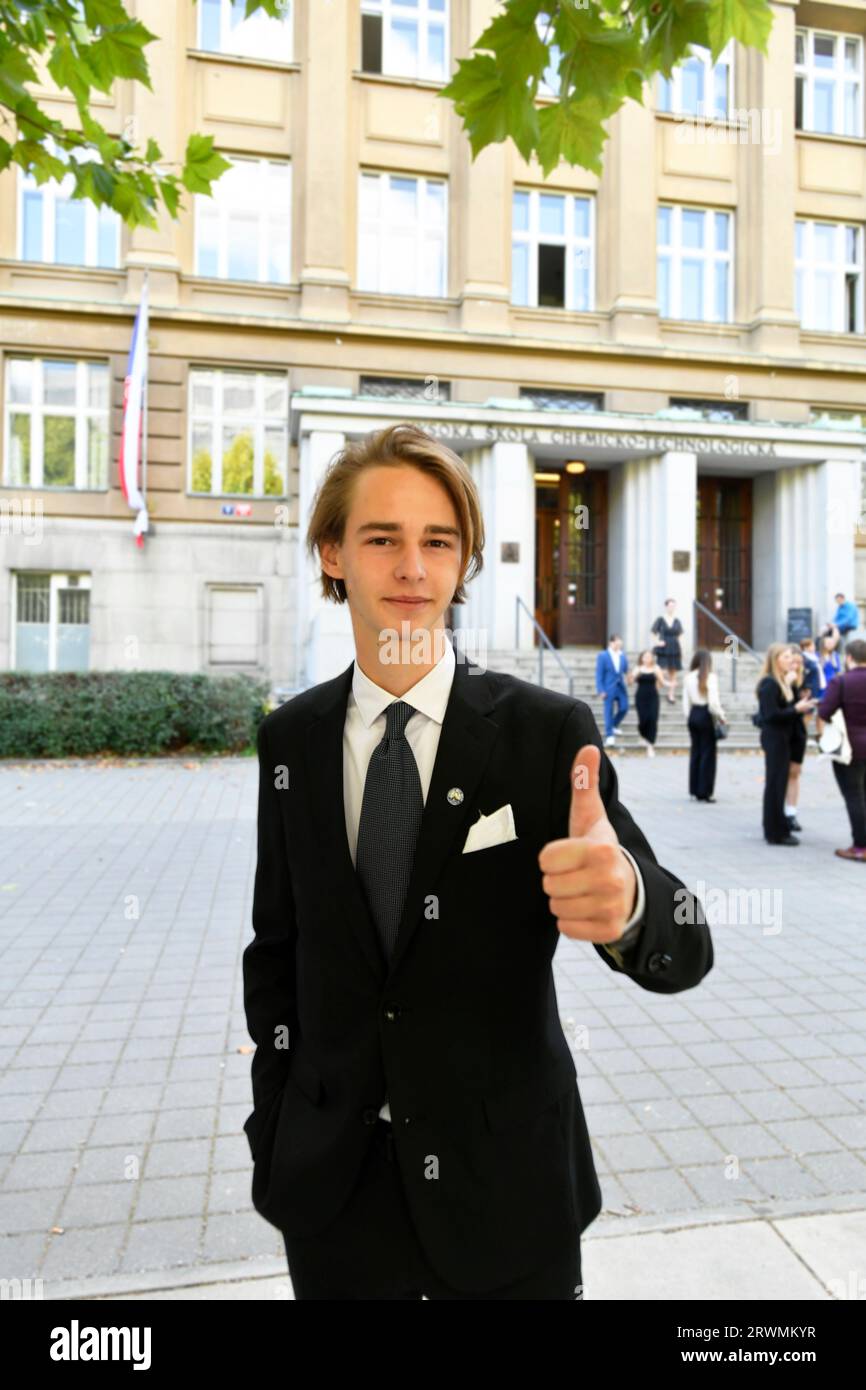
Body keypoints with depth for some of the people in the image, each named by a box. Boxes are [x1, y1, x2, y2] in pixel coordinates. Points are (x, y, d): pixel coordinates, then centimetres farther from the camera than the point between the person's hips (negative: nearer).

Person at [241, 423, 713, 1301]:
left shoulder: (549, 731, -15)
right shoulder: (290, 738, -5)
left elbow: (684, 951, -18)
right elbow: (275, 948, 4)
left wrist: (626, 899, -39)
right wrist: (275, 1130, 3)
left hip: (507, 1190, -1)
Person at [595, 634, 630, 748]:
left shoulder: (623, 655, 8)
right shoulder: (602, 656, -5)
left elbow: (626, 670, 14)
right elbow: (599, 674, -7)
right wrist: (601, 690, -12)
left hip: (621, 687, 5)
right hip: (609, 688, -5)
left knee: (624, 708, 2)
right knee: (609, 712, -2)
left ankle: (613, 726, 28)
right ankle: (609, 736, 5)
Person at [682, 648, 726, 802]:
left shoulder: (689, 677, 1)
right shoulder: (711, 677, -12)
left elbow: (686, 701, 5)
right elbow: (713, 701, -16)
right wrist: (722, 716, -2)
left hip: (693, 715, 5)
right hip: (706, 716, -5)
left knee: (695, 752, 13)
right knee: (708, 753, 3)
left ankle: (694, 789, 18)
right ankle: (704, 792, 5)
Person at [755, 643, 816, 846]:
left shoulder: (781, 683, 15)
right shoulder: (769, 684, -16)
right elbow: (771, 715, -21)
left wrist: (800, 705, 2)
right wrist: (796, 709, -16)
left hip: (781, 739, 10)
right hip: (774, 739, -10)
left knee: (777, 785, 13)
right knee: (775, 785, -4)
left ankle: (775, 831, 21)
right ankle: (776, 832, 2)